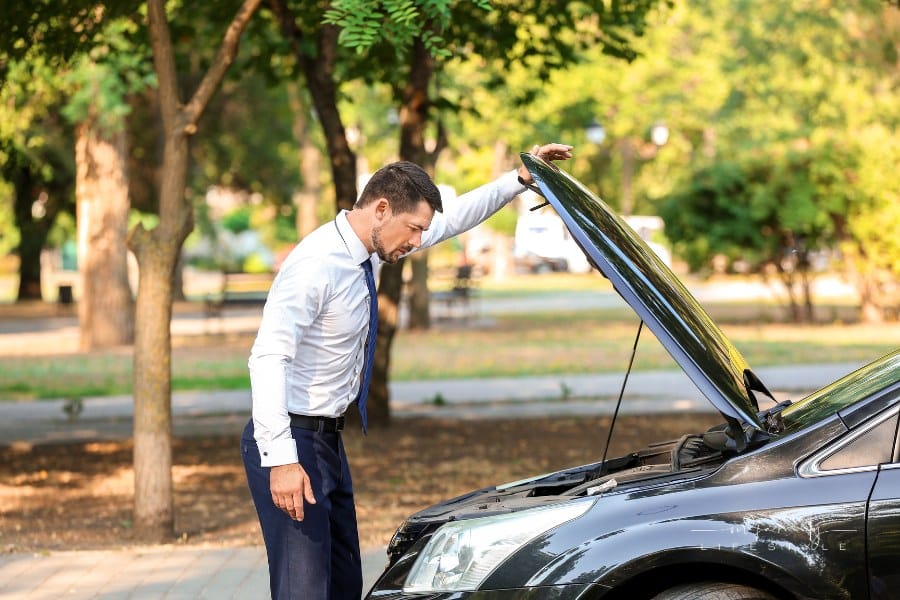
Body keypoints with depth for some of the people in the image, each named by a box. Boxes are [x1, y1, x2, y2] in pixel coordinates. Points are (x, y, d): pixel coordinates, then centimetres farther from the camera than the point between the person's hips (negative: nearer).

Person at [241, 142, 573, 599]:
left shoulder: (364, 249, 4)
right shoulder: (316, 265, -22)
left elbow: (451, 220, 18)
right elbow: (268, 358, -28)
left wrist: (519, 180, 12)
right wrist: (281, 459, -34)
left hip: (327, 439, 10)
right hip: (291, 442, -10)